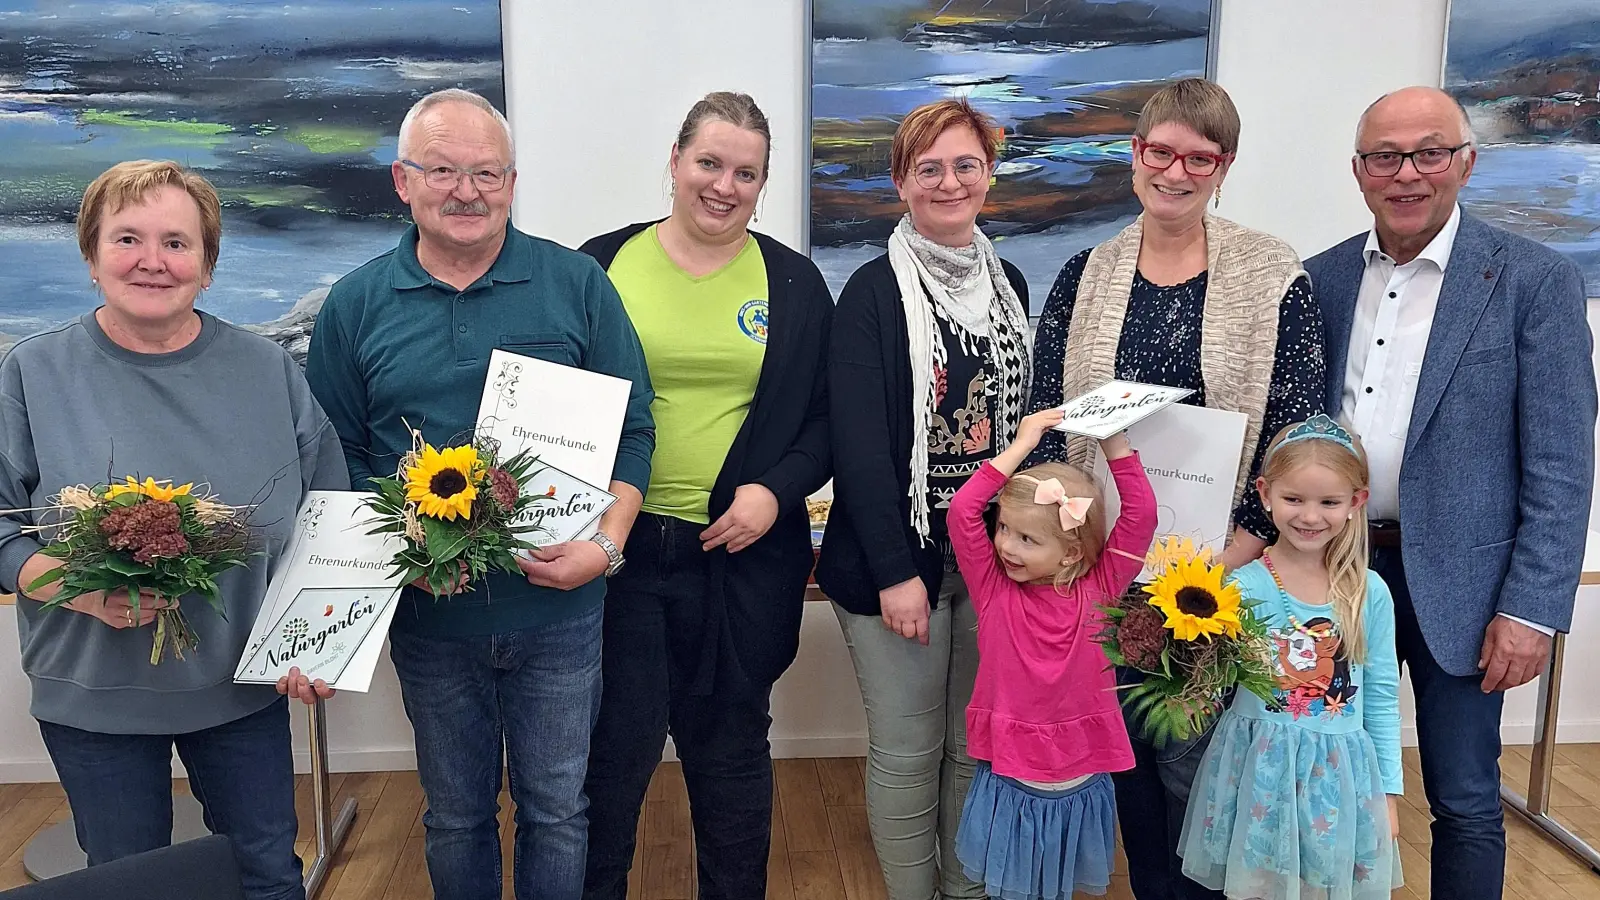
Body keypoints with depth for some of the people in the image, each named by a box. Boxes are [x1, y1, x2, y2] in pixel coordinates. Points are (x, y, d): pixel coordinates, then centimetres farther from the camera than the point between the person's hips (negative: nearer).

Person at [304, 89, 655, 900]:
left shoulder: (577, 285, -4)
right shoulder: (355, 306, 0)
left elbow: (631, 430, -3)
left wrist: (606, 544, -16)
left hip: (558, 610, -1)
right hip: (427, 614, 1)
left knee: (557, 811, 15)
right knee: (454, 816, 20)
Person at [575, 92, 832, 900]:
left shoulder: (794, 283, 5)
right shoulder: (602, 265, 2)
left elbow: (827, 416, 5)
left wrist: (777, 491, -10)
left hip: (742, 556, 1)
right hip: (617, 546, 0)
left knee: (730, 749, 16)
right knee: (609, 750, 8)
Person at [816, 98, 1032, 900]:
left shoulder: (1009, 285, 10)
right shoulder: (873, 292, -8)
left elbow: (1024, 420, 14)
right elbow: (857, 442, -13)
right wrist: (896, 571, -16)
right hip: (900, 555, -5)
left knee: (979, 743, 15)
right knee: (907, 751, 5)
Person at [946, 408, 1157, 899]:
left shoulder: (1097, 591, -6)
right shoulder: (995, 590, -8)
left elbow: (1141, 516, -13)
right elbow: (962, 512, -19)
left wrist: (1114, 442, -18)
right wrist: (1022, 445, -19)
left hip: (1080, 787, 1)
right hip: (1009, 781, -1)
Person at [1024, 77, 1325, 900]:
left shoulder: (1275, 281, -4)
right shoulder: (1083, 277, 3)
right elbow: (1044, 423, 3)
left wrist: (1227, 558, -14)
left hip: (1219, 569, -2)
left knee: (1193, 763, 4)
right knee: (1123, 752, 12)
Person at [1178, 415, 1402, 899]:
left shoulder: (1370, 593, -2)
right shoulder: (1242, 587, -10)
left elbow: (1382, 699, 5)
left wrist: (1387, 791, 7)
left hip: (1341, 776, 2)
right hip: (1259, 773, -1)